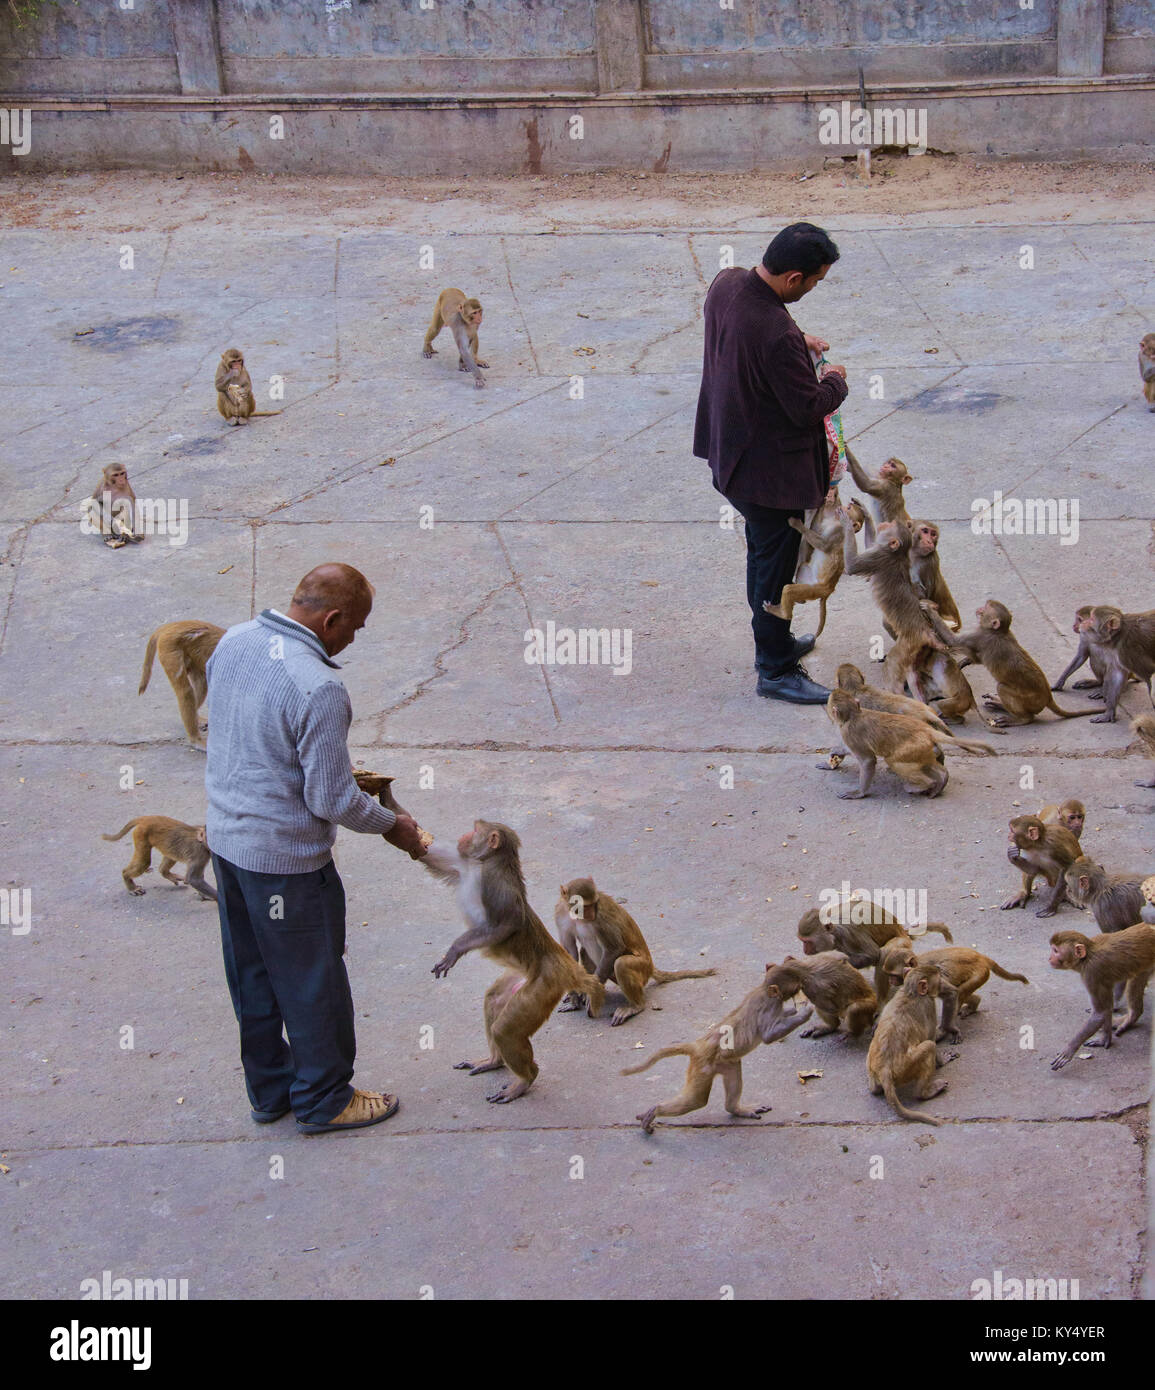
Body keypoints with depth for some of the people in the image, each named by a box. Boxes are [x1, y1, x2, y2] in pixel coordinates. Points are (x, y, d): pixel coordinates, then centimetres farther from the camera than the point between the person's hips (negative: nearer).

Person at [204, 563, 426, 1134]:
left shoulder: (232, 642, -3)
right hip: (285, 857, -8)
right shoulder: (319, 689, -28)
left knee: (250, 974, 20)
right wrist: (391, 824, -4)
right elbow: (331, 801, -22)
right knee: (312, 980, 10)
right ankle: (323, 1099, 25)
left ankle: (269, 1089, 35)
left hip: (226, 836, 8)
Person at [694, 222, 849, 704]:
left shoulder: (726, 283, -9)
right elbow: (809, 407, -23)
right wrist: (835, 381, -4)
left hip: (730, 450, 9)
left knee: (764, 552, 26)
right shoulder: (776, 335, -35)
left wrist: (797, 341, 9)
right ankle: (775, 670, 21)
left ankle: (773, 641, 43)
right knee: (776, 564, 7)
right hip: (769, 468, -9)